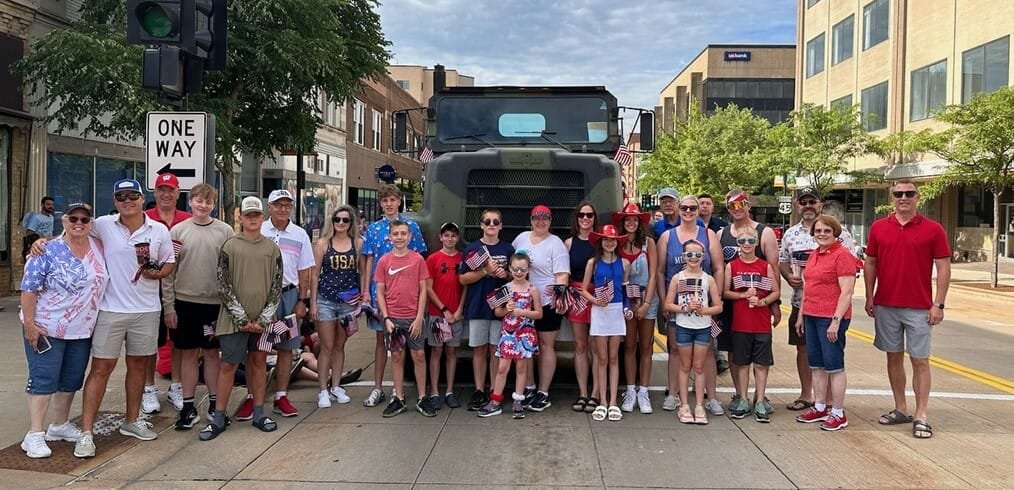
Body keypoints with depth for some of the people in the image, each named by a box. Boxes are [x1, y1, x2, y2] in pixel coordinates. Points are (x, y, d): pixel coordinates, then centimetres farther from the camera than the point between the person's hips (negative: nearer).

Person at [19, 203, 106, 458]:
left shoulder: (98, 247, 3)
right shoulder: (48, 252, -12)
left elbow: (101, 281, 19)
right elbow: (29, 289, -12)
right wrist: (29, 323, -16)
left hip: (82, 330, 6)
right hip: (47, 329, -6)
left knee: (71, 380, 14)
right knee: (44, 380, -2)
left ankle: (60, 425, 29)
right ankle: (34, 435, 4)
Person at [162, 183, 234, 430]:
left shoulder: (225, 231, 1)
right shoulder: (178, 230, 2)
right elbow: (168, 271, 2)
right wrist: (168, 306, -2)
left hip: (215, 303, 0)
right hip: (184, 302, 0)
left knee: (212, 353, 9)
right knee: (189, 354, 8)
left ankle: (215, 403, 20)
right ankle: (188, 407, 17)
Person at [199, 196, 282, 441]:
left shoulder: (272, 247, 5)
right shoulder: (230, 246, -2)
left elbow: (277, 285, 3)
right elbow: (224, 286, -5)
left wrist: (264, 318, -5)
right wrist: (242, 318, -9)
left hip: (263, 319, 2)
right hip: (235, 318, -2)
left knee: (259, 361, 10)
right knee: (228, 364, 1)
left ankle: (259, 412, 20)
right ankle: (219, 417, 10)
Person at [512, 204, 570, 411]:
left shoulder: (556, 244, -6)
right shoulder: (521, 238, 10)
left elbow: (562, 275, -11)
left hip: (547, 303, -5)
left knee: (546, 345, 3)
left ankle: (543, 392, 10)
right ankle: (529, 387, 25)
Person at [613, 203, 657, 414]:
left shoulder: (648, 242, -3)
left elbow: (653, 275, -4)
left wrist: (646, 303, -9)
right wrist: (631, 302, -6)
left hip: (647, 298, 0)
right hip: (626, 300, 0)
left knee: (645, 347, 5)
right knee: (629, 346, 5)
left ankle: (643, 392, 11)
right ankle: (630, 391, 12)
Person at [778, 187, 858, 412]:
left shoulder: (838, 231, -4)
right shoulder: (790, 233, 10)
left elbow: (851, 263, -6)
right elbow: (782, 262, 17)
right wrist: (789, 276, -4)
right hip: (800, 301, 5)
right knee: (802, 348, 12)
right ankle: (806, 395, 25)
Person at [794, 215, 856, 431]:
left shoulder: (842, 255, -11)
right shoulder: (814, 255, 14)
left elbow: (847, 292, -16)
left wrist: (836, 320, -20)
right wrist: (801, 315, 19)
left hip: (832, 318, -8)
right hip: (812, 316, 8)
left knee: (834, 365, 0)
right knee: (816, 365, 13)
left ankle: (838, 413, 9)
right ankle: (819, 407, 24)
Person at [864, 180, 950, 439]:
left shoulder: (933, 229, -3)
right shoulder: (878, 227, 4)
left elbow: (943, 268, -3)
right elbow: (870, 263, 10)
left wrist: (938, 304, -8)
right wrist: (869, 297, 5)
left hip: (919, 308, -3)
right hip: (885, 306, 3)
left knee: (920, 361, 1)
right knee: (894, 357, 11)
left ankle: (920, 416, 6)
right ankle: (900, 409, 22)